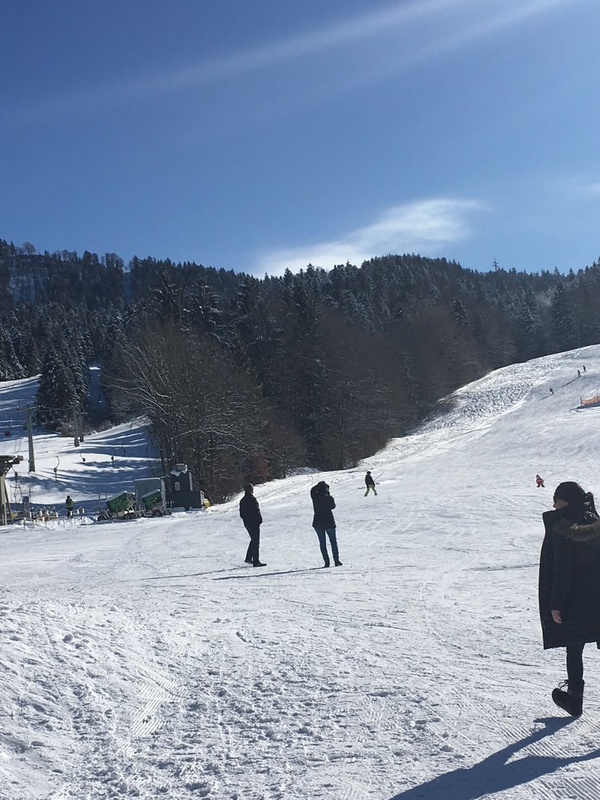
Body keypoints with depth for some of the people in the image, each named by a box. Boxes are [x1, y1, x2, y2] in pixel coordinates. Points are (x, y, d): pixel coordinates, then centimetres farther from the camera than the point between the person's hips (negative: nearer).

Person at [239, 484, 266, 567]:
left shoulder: (242, 501, 8)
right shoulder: (252, 499, -18)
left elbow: (241, 514, 12)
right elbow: (257, 511, -19)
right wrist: (259, 519, -7)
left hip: (246, 523, 8)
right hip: (254, 523, -8)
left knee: (254, 540, 22)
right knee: (256, 541, -4)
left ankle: (248, 558, 22)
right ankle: (256, 561, -4)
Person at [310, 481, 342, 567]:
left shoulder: (315, 497, -7)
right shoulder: (329, 498, -13)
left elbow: (312, 490, 15)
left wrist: (319, 485, 18)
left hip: (318, 523, 2)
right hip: (329, 522, -2)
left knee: (322, 542, 8)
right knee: (333, 541, 10)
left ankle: (326, 562, 4)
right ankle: (336, 561, 7)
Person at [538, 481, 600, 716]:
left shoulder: (562, 530, -16)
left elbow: (562, 572, -17)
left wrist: (555, 604, -11)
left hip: (574, 602, -5)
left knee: (574, 649, 10)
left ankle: (574, 696, 21)